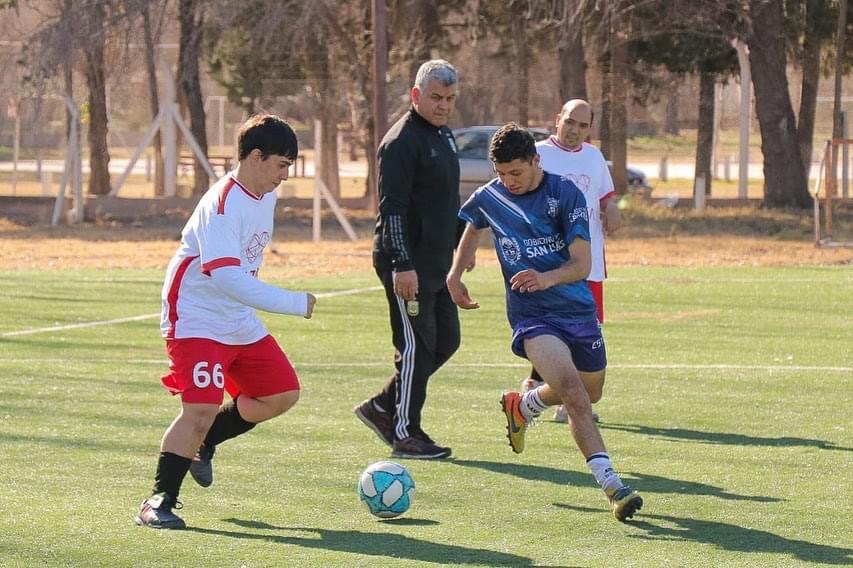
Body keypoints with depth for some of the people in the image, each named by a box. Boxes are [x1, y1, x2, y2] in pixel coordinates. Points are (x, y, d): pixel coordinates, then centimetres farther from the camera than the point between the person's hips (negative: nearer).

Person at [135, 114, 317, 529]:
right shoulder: (221, 204, -24)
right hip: (196, 320, -9)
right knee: (201, 408, -19)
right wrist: (294, 304, -33)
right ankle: (159, 502, -10)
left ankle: (202, 443, 25)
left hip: (240, 323, 9)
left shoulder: (266, 195, 5)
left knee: (283, 393, 10)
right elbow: (226, 277, -33)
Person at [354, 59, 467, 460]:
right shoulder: (402, 141, -14)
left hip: (438, 262, 10)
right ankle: (405, 434, 2)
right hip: (408, 265, -10)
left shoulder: (443, 135, 15)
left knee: (446, 341, 12)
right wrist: (402, 266, -24)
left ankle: (382, 408, 21)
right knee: (417, 346, -6)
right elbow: (392, 208, -20)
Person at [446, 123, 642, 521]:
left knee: (586, 389, 19)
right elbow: (473, 229, 25)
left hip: (577, 307, 1)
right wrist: (454, 275, 12)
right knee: (571, 389, -24)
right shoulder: (487, 198, -1)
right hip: (531, 316, -1)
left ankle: (520, 407, 50)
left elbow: (582, 264, -15)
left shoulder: (565, 193, -10)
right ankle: (613, 487, -30)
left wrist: (547, 278, -35)